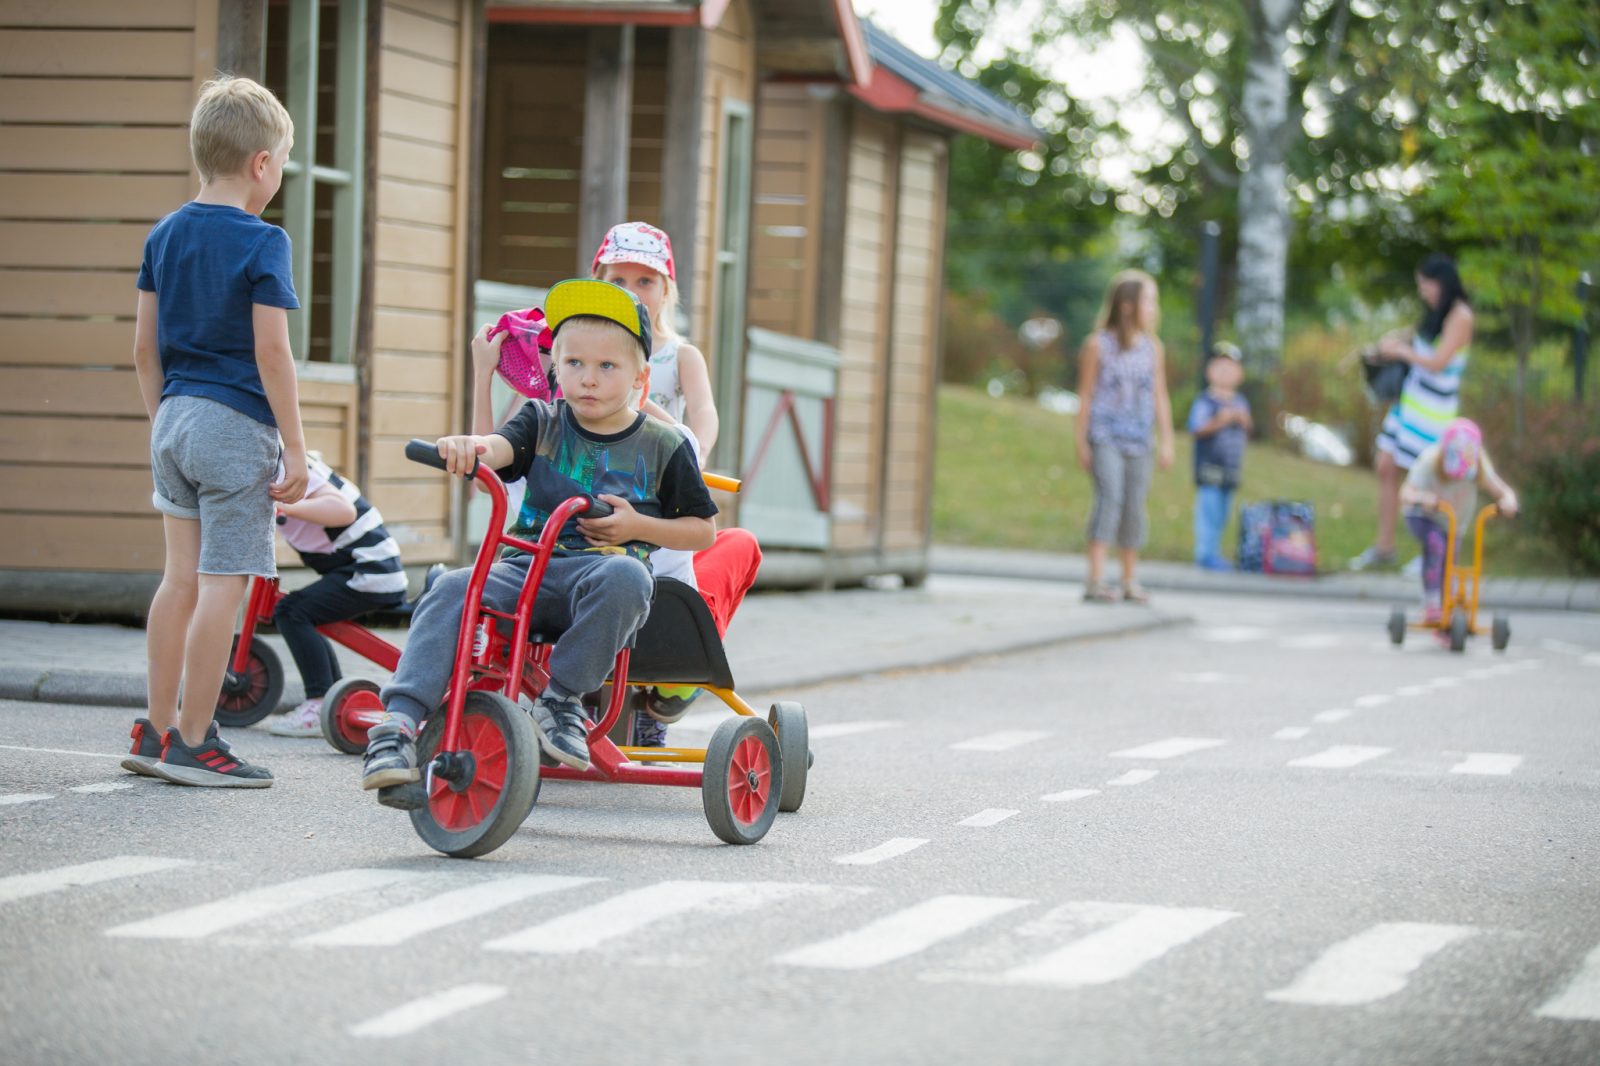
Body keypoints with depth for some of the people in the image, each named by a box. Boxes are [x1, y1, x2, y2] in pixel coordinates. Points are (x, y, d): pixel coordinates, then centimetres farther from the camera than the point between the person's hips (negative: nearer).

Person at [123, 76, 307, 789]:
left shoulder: (164, 235, 9)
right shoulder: (262, 243, -11)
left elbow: (144, 347, 12)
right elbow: (271, 353, -15)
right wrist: (295, 450, -10)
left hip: (175, 418, 7)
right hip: (238, 426, -7)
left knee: (181, 578, 14)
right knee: (222, 588, -3)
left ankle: (157, 732, 18)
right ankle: (192, 745, -2)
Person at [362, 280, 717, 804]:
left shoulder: (661, 446, 9)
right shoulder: (542, 421, 12)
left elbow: (702, 529, 14)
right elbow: (501, 447, -11)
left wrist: (638, 526, -4)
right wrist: (469, 445, -36)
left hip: (600, 567, -2)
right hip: (527, 564, 2)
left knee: (625, 574, -38)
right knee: (452, 592, -28)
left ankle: (563, 698, -24)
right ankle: (398, 725, -35)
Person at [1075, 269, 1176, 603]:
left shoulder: (1153, 349, 7)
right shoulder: (1098, 345, -3)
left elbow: (1160, 398, 11)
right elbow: (1085, 394, 0)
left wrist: (1166, 441, 7)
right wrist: (1081, 442, 0)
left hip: (1138, 442, 4)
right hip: (1105, 437, -4)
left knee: (1134, 507, 7)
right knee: (1109, 498, -18)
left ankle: (1130, 581, 19)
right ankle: (1095, 581, -21)